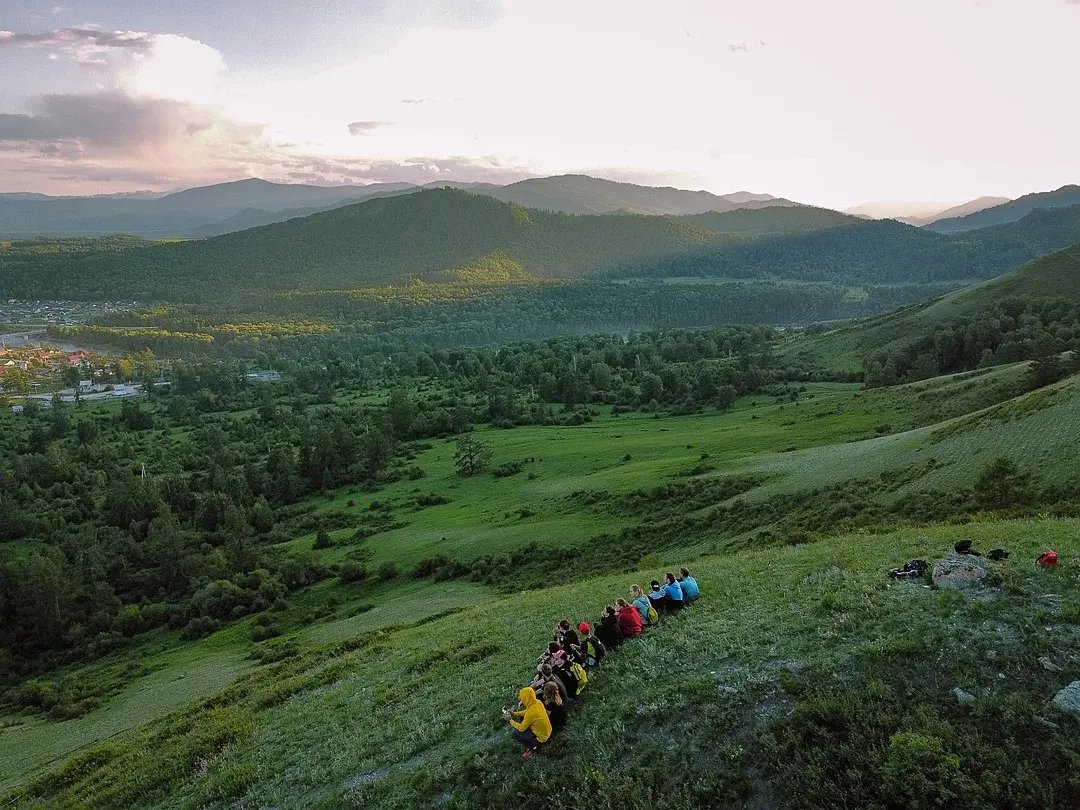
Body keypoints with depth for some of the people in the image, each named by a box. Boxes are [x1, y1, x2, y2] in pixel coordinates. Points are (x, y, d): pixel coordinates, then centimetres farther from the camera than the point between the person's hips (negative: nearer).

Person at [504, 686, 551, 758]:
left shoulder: (531, 712, -31)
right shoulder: (538, 702, -8)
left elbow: (521, 728, -18)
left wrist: (510, 720, -6)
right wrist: (514, 714, 5)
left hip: (541, 738, -8)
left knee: (515, 733, -6)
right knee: (521, 719, 15)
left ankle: (532, 747, 5)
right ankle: (532, 744, 19)